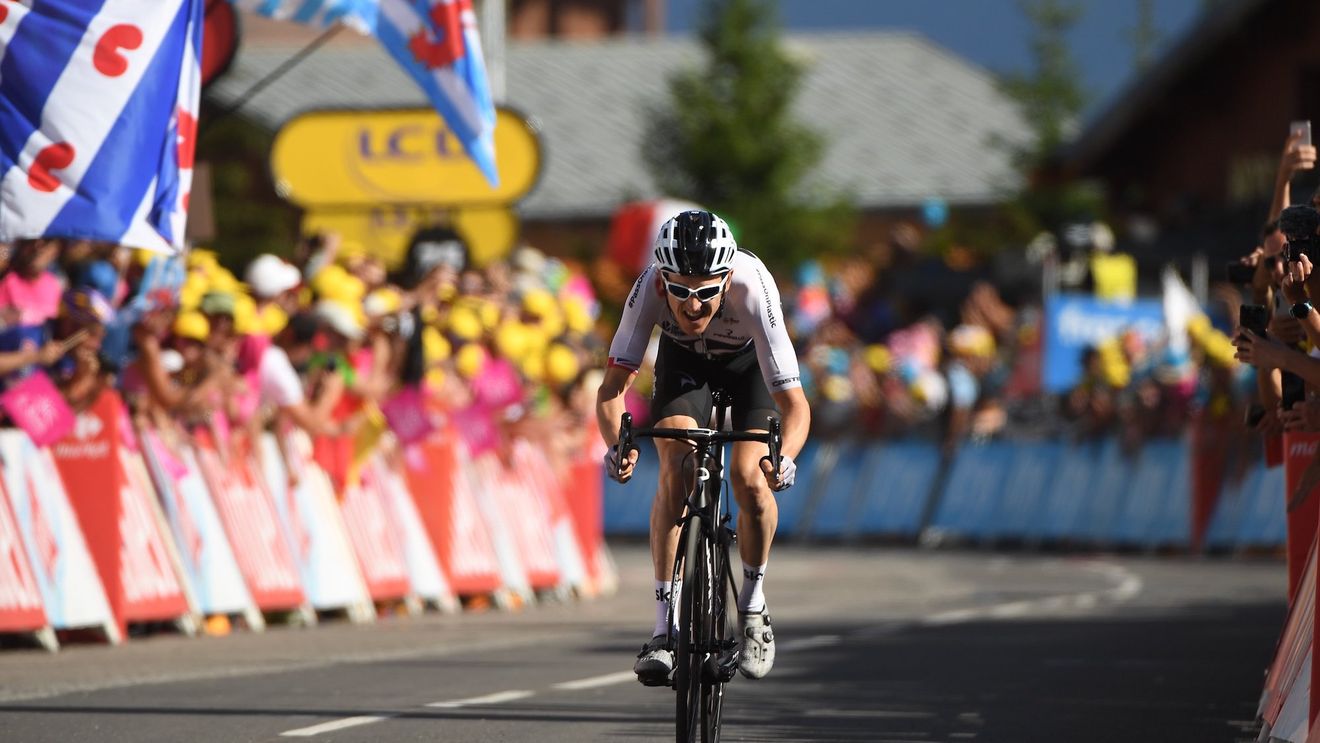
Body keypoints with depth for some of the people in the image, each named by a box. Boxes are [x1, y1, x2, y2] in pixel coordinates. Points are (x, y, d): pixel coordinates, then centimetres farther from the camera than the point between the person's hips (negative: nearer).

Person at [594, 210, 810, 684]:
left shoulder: (752, 288, -41)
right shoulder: (651, 288, -37)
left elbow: (795, 405, -41)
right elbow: (612, 389, -32)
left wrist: (784, 457, -61)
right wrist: (617, 445, -52)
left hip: (750, 360, -1)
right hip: (684, 360, 1)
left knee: (749, 479, -21)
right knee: (676, 472, -21)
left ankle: (753, 606, 5)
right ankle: (665, 630, -15)